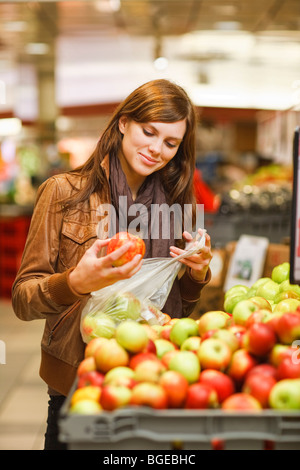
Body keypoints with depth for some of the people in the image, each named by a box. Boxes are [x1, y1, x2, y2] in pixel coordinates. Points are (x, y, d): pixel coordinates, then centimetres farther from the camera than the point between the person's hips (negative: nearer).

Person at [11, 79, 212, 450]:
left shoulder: (175, 203, 4)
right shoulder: (64, 192, -8)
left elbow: (179, 307, 11)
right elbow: (22, 299, -10)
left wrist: (197, 274, -10)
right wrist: (75, 283, -30)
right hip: (76, 387, -3)